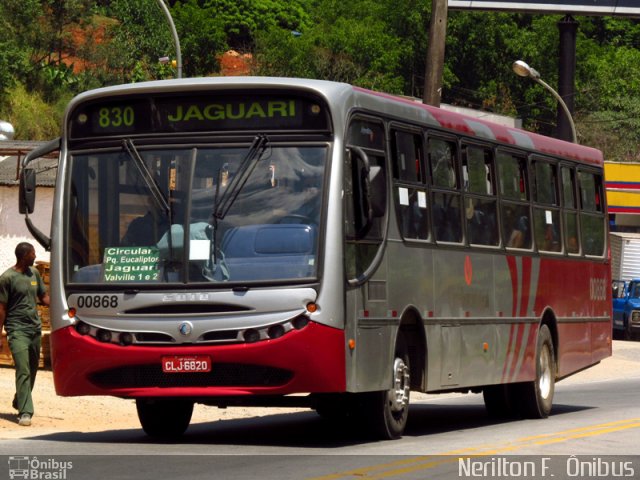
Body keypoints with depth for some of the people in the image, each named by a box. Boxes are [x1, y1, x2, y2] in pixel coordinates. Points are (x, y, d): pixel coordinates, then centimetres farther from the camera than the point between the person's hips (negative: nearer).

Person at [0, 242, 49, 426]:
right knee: (23, 371, -12)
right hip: (17, 330, -6)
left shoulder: (34, 273, 10)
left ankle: (19, 402, 34)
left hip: (35, 328, 7)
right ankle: (25, 413, -13)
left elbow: (43, 297, 18)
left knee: (32, 370, 13)